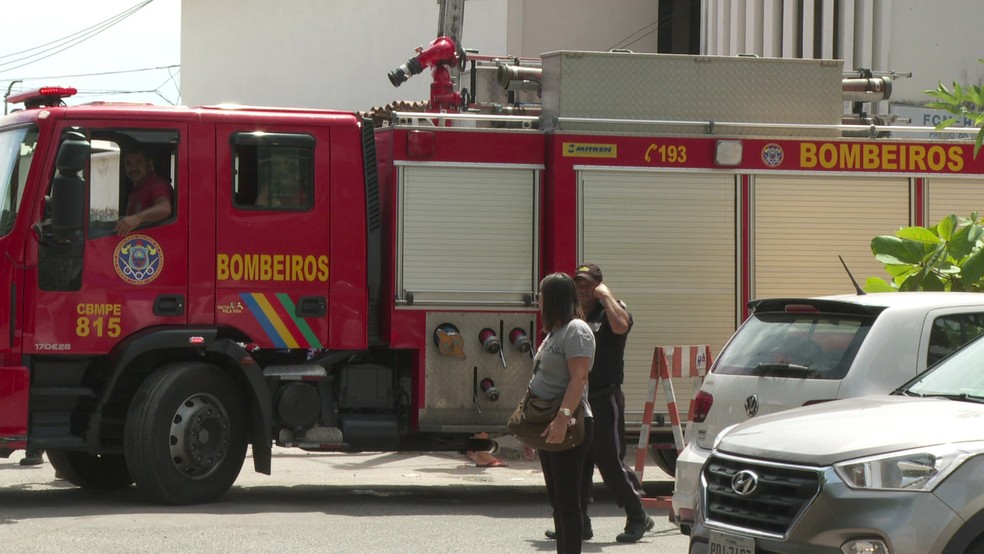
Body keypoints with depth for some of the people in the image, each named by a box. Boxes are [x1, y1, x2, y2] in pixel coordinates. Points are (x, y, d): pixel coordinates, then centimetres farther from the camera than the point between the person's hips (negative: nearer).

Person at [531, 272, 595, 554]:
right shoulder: (555, 331, 19)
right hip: (548, 428, 10)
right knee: (557, 500, 12)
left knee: (567, 500, -10)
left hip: (567, 427, -10)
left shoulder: (575, 330, -12)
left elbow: (578, 378, -22)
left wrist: (563, 417, -32)